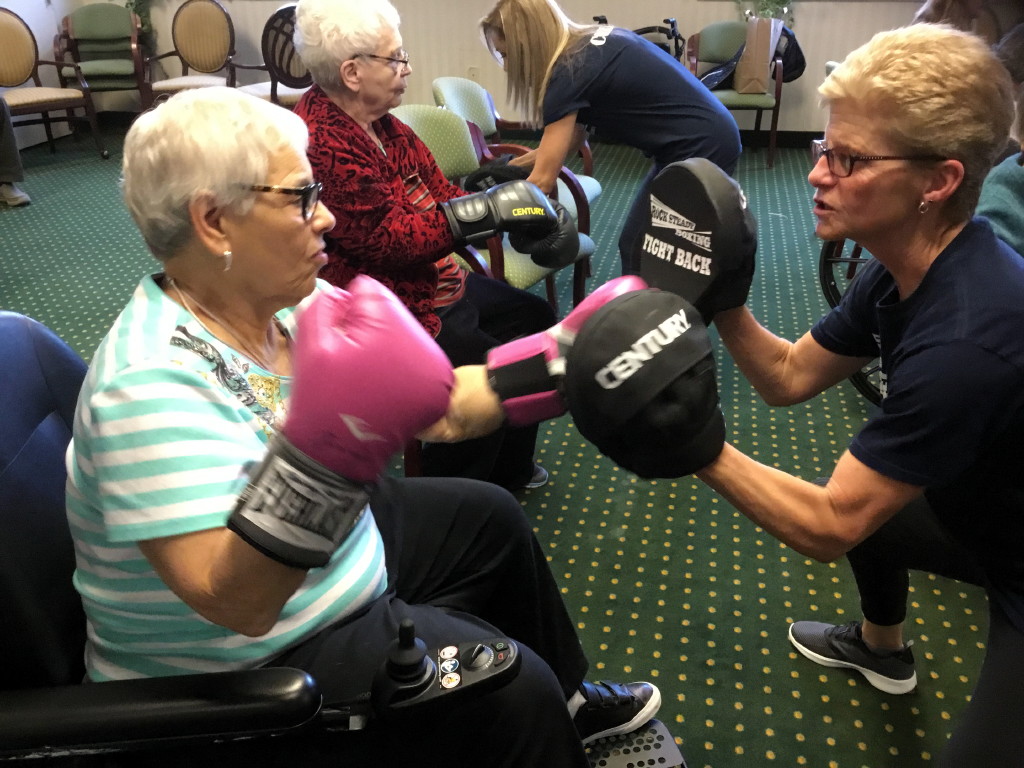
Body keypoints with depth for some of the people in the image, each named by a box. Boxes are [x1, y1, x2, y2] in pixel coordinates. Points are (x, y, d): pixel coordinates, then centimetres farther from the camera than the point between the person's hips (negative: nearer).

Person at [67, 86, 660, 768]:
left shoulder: (289, 300, -9)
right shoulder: (154, 383, -31)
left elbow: (442, 406, -5)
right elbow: (234, 604, -36)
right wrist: (326, 446, -49)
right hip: (255, 668, -8)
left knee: (489, 517, 18)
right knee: (507, 689, -13)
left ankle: (564, 702, 40)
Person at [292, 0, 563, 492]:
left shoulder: (380, 121, 5)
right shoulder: (322, 143, -26)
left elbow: (438, 190, 6)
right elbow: (386, 239, -26)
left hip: (433, 280, 11)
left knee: (534, 316, 17)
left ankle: (509, 471, 30)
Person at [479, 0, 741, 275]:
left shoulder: (570, 71, -18)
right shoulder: (589, 46, 8)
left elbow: (542, 179, -16)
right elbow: (573, 136, 17)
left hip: (698, 151, -9)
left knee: (637, 252, 2)